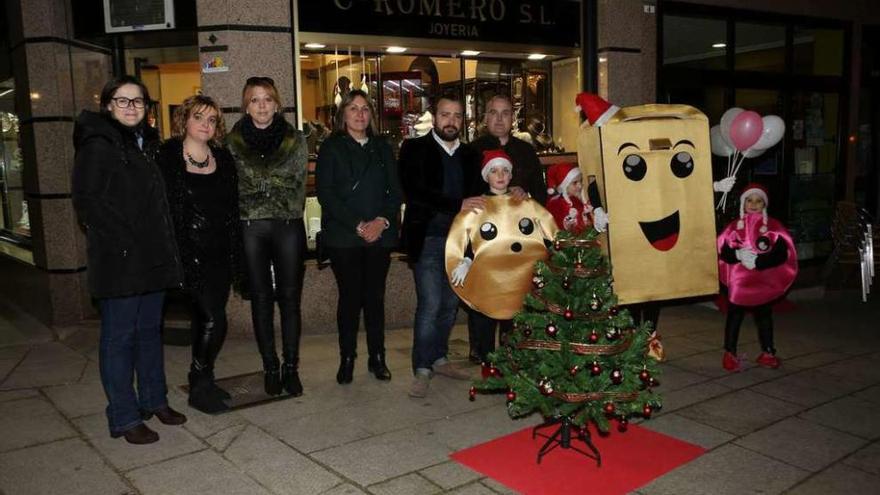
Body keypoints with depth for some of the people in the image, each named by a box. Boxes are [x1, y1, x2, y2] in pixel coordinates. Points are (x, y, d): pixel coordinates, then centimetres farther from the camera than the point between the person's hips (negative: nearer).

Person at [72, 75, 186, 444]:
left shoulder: (146, 143, 16)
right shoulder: (98, 145, -8)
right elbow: (87, 200, -15)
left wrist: (164, 245, 10)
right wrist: (124, 241, -18)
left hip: (153, 257, 8)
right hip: (119, 261, -8)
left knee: (149, 330, 16)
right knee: (119, 337, 1)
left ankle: (154, 400, 29)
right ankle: (124, 418, 10)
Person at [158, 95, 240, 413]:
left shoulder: (223, 158, 10)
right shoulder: (168, 158, -5)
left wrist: (234, 253, 6)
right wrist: (182, 255, -13)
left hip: (220, 254, 5)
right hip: (191, 253, -5)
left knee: (204, 318, 13)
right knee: (213, 320, -9)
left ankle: (202, 382, 25)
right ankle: (199, 387, 8)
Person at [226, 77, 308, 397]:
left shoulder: (295, 140, 5)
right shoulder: (233, 143, 4)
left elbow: (298, 186, 5)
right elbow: (232, 187, 4)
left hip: (288, 227, 0)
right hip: (251, 229, 0)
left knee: (290, 297, 2)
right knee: (261, 299, 6)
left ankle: (291, 367, 12)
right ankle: (271, 368, 17)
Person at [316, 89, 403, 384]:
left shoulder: (382, 148, 14)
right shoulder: (331, 148, 3)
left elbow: (395, 191, 9)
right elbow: (325, 193, -6)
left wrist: (383, 221, -9)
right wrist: (358, 225, -13)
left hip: (380, 235, 3)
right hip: (343, 236, -3)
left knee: (375, 296, 5)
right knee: (350, 296, 0)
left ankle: (377, 357, 15)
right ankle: (347, 358, 12)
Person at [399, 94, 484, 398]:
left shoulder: (470, 155, 13)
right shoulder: (414, 149, -1)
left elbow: (476, 193, 15)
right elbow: (414, 192, -14)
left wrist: (476, 207, -8)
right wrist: (457, 205, -23)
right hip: (427, 239, -5)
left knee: (450, 304, 11)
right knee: (430, 304, -8)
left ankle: (439, 358, 27)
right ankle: (422, 370, 4)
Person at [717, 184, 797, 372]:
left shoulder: (773, 226, -2)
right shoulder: (734, 226, 0)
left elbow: (782, 253, -11)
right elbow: (723, 251, -5)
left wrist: (758, 261, -21)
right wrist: (738, 254, -24)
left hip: (764, 282, 0)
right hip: (738, 281, 0)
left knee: (764, 317, 13)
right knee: (734, 317, 5)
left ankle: (767, 353, 26)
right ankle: (730, 353, 13)